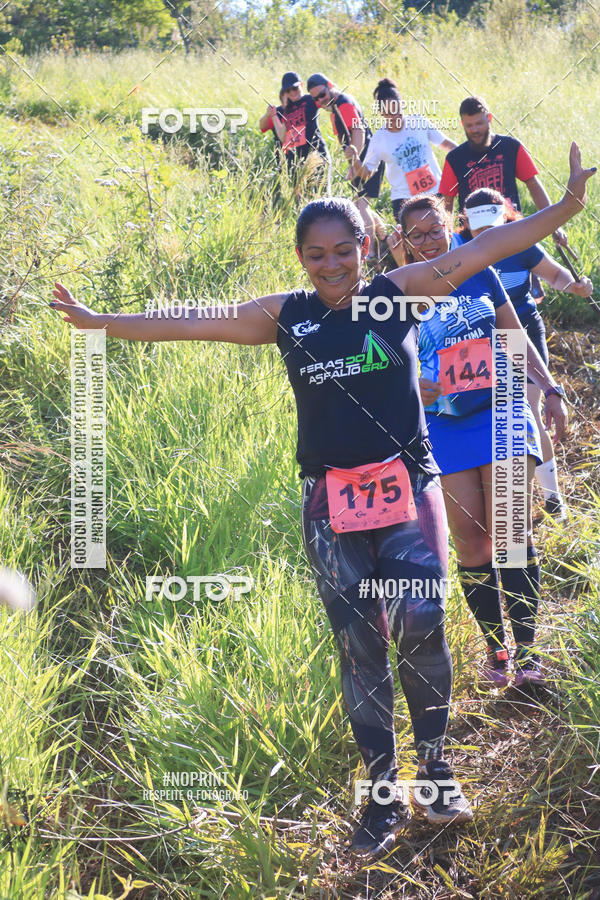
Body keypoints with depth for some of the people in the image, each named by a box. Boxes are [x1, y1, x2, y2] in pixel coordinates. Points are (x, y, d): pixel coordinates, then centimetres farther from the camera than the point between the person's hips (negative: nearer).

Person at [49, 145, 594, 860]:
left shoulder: (399, 292, 2)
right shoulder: (285, 316, 5)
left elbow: (482, 249, -4)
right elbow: (190, 324, 9)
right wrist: (100, 321, 10)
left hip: (407, 488, -1)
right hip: (331, 505, 2)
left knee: (420, 626, -15)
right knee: (359, 648, 4)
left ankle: (433, 761, 8)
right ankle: (383, 795, 13)